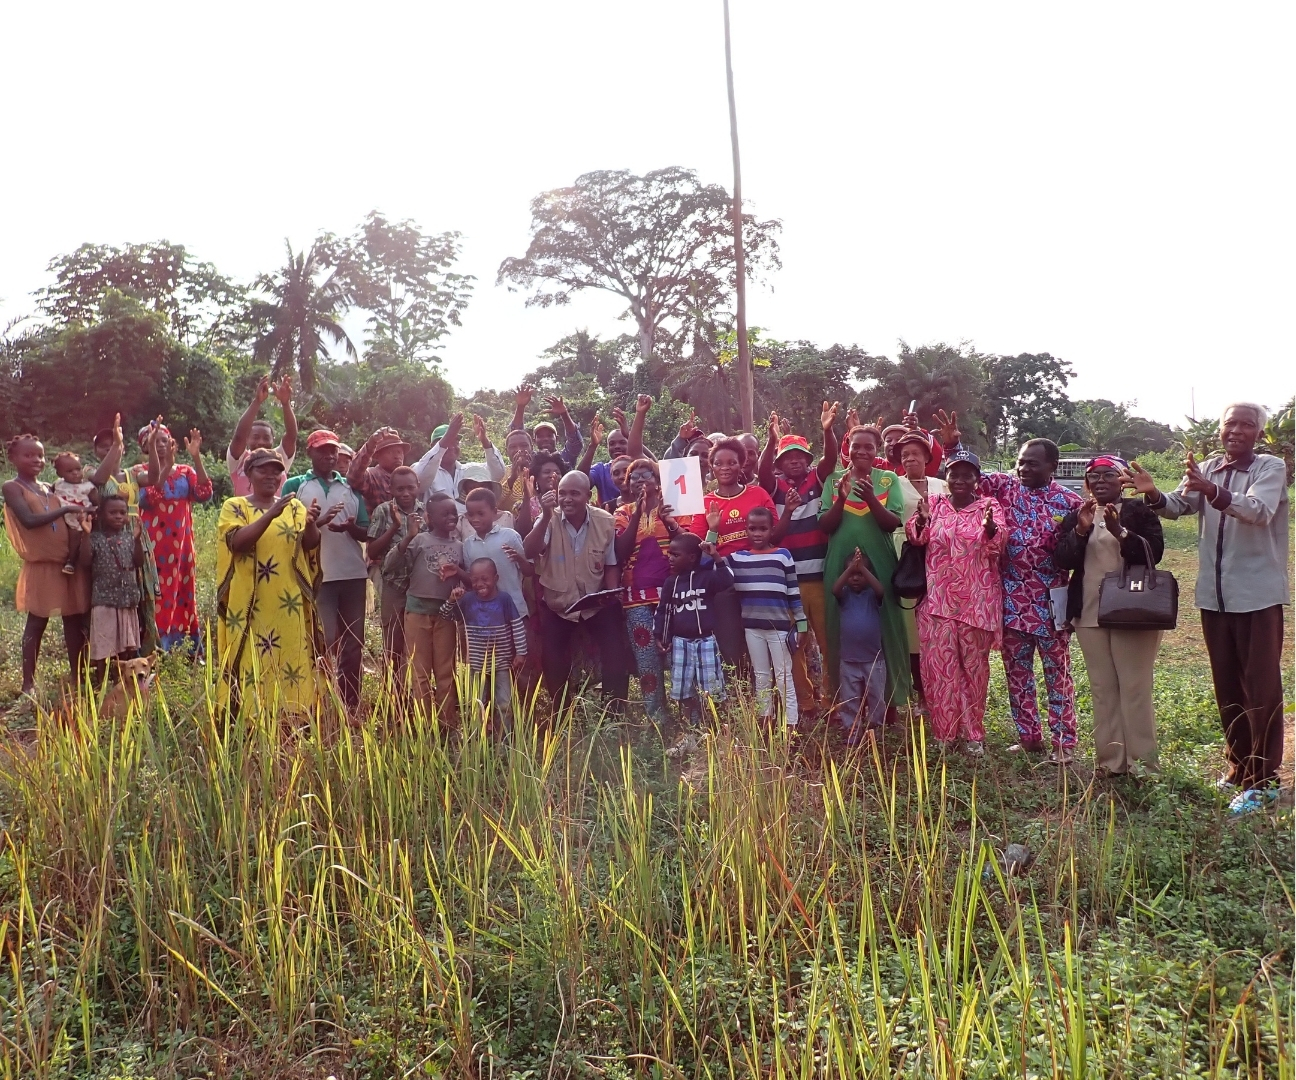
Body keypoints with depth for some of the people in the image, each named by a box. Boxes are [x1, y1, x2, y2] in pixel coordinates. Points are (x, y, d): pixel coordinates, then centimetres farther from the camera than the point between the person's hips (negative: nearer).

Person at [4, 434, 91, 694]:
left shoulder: (49, 488, 14)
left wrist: (80, 519, -6)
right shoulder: (12, 488, -4)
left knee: (75, 620, 8)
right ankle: (29, 683, 10)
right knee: (37, 623, 1)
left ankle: (78, 677, 16)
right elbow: (29, 521, -19)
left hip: (70, 563, 6)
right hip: (41, 566, -6)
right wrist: (65, 510, -20)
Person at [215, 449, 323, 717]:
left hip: (289, 604, 3)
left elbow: (310, 545, 1)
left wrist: (311, 524, -20)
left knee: (292, 661, 1)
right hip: (250, 605, -3)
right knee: (252, 665, -5)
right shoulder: (234, 507, 4)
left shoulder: (294, 506, 12)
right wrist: (270, 514, -24)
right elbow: (237, 542, -14)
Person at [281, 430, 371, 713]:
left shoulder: (351, 487, 14)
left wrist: (351, 527, -12)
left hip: (354, 574, 4)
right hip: (317, 575, -4)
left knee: (353, 641, 6)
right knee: (326, 642, -6)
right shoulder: (294, 485, 5)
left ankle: (351, 703, 14)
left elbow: (366, 532, 10)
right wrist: (317, 522, -16)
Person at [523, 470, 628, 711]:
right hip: (557, 605, 0)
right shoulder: (549, 521, -13)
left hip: (598, 604, 0)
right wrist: (546, 516, -38)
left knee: (616, 658, 0)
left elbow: (611, 564, 1)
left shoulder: (605, 522, -9)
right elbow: (529, 552, -30)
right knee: (553, 663, 6)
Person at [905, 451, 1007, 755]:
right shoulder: (933, 503, 7)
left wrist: (990, 527, -38)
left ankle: (972, 733, 19)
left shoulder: (990, 506, 2)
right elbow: (916, 536, -9)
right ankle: (944, 731, 12)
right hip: (938, 600, 1)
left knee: (974, 665, 8)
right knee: (939, 665, 1)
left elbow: (999, 542, -15)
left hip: (977, 602, -1)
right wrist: (922, 520, -31)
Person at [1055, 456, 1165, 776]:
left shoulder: (1139, 511, 2)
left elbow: (1154, 552, -10)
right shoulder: (1076, 516, 12)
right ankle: (1110, 762, 11)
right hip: (1089, 613, 4)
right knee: (1102, 689, 6)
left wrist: (1120, 532, -23)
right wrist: (1081, 529, -14)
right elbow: (1062, 560, 1)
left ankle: (1142, 764, 1)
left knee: (1135, 688, -4)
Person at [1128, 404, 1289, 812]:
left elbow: (1259, 510, -24)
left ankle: (1262, 780, 1)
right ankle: (1240, 765, 27)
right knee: (1227, 687, 14)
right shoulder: (1206, 469, 11)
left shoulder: (1271, 468, -6)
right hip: (1214, 595, 5)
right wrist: (1154, 495, -26)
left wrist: (1213, 492, -41)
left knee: (1261, 687, -3)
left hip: (1258, 594, -5)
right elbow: (1178, 506, -3)